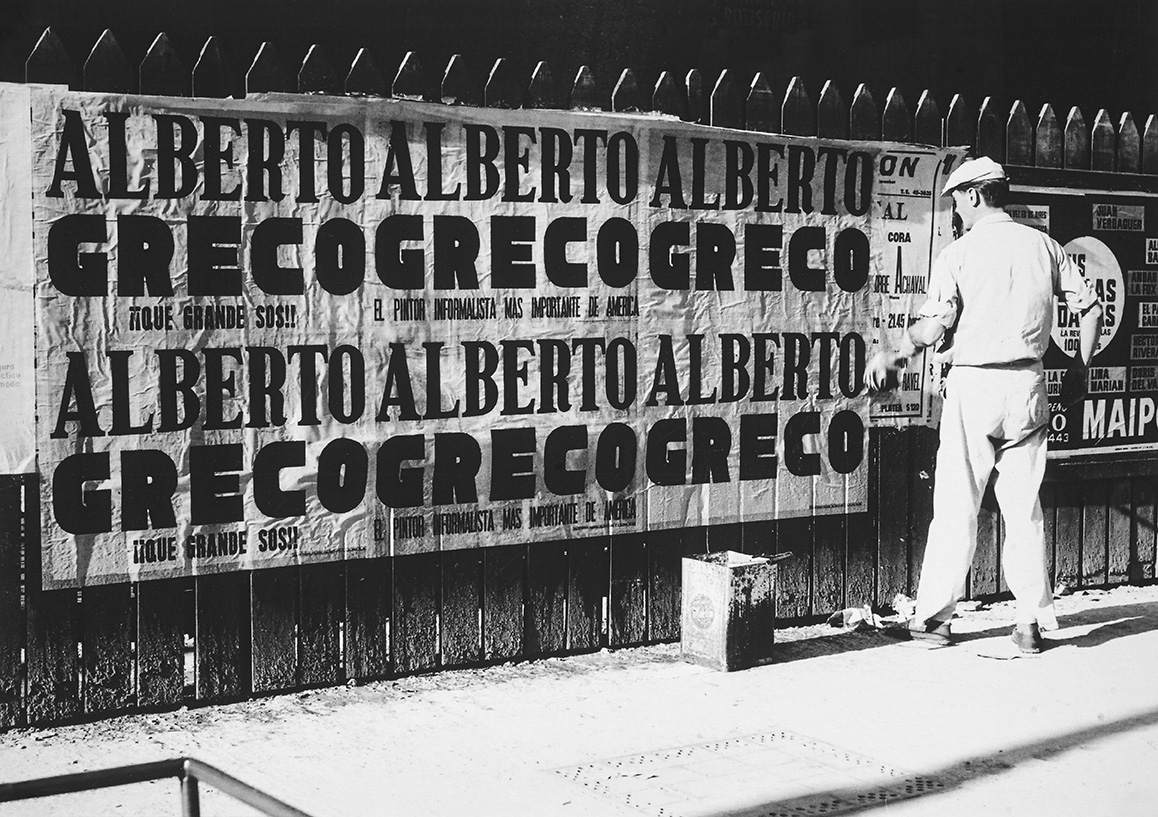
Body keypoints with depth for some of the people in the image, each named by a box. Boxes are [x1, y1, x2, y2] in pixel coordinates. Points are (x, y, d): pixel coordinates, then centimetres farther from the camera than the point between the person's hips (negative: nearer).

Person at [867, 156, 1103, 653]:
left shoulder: (959, 253, -5)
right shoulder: (1044, 246, 7)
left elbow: (934, 327, -13)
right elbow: (1091, 308, 8)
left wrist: (896, 356, 4)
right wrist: (1079, 369, 18)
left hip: (973, 384, -4)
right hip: (1028, 386, 4)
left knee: (956, 507, 1)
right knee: (1023, 508, 9)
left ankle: (934, 617, 6)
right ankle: (1032, 621, 8)